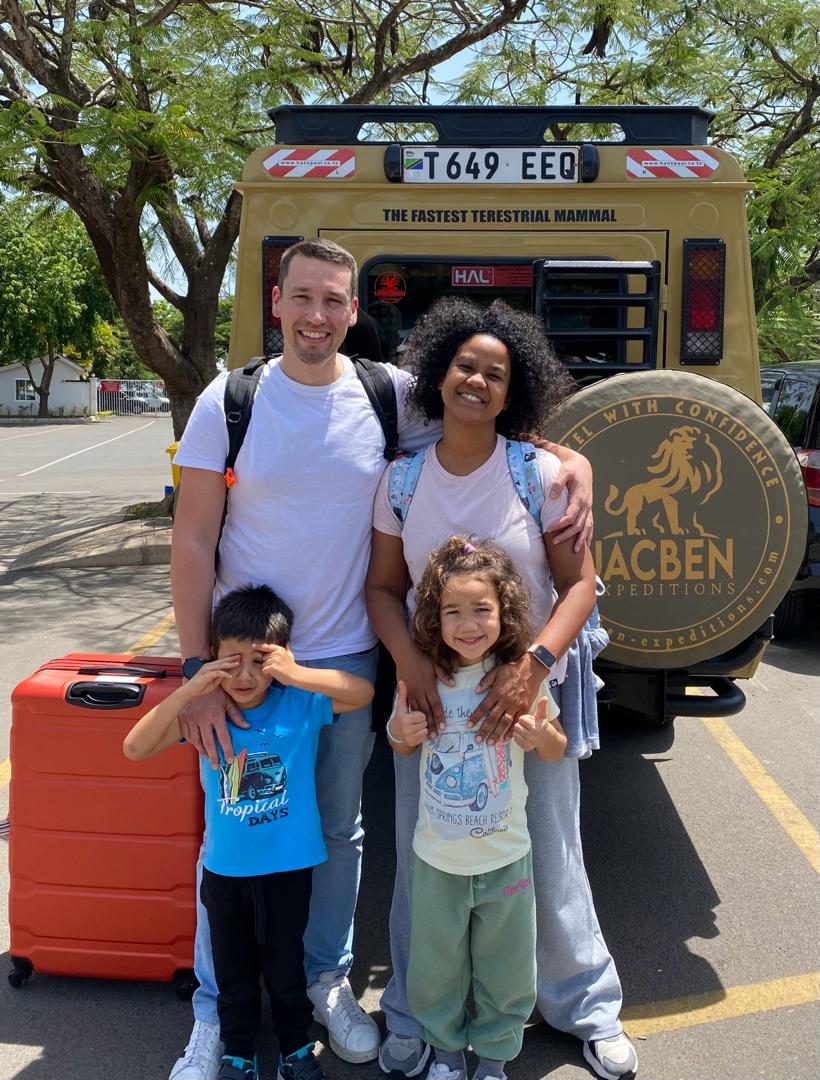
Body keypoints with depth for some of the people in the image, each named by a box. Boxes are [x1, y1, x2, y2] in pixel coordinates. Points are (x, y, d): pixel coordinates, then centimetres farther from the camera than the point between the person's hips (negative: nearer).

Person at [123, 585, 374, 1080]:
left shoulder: (301, 704, -16)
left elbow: (364, 692, -28)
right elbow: (135, 748, -19)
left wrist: (296, 675, -37)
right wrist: (189, 691, -30)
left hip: (288, 866, -1)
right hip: (224, 867, 2)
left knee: (285, 966, 18)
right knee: (232, 971, 20)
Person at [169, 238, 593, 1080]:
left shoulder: (390, 395, -5)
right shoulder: (229, 402, -8)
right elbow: (192, 543, -7)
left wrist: (573, 458, -12)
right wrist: (197, 670, -12)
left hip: (348, 660, 2)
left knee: (339, 829, 18)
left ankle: (327, 978, 43)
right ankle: (216, 1011, 33)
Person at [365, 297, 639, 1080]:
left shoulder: (541, 472, -8)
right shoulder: (402, 479, -2)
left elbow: (576, 581, -7)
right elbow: (385, 586, 3)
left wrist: (535, 663, -23)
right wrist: (408, 659, -16)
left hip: (526, 693, -1)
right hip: (432, 695, 2)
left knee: (549, 858, 11)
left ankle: (584, 1006, 37)